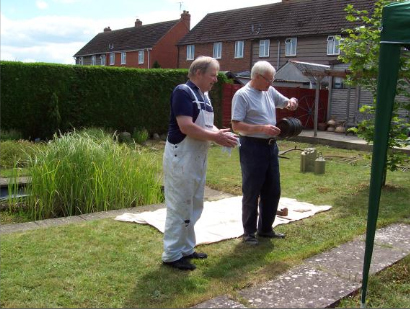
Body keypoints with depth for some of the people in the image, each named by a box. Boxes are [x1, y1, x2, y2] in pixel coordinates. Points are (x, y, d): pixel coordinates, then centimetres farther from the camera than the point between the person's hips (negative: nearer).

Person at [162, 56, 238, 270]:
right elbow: (186, 127, -24)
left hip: (198, 158, 10)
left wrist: (220, 135, -7)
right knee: (179, 207, -2)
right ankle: (172, 255, 9)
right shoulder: (183, 92, -15)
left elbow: (207, 125, 14)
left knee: (194, 207, 16)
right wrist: (216, 137, -20)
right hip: (181, 158, -9)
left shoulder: (204, 95, 13)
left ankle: (186, 248, 28)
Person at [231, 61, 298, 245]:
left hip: (271, 146, 8)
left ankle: (265, 228, 29)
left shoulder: (270, 92, 9)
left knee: (273, 191, 14)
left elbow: (286, 103, 23)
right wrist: (262, 128, -26)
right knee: (251, 193, 2)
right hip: (252, 147, -8)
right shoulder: (242, 95, -12)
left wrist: (292, 102, -2)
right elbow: (236, 126, -18)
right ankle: (249, 232, 16)